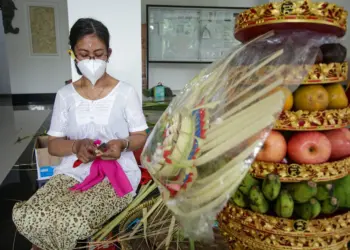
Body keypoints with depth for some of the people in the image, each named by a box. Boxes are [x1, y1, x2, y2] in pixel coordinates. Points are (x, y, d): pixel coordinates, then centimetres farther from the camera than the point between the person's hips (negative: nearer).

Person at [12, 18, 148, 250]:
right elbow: (53, 144, 7)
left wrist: (123, 144, -21)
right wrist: (77, 146, -15)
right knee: (26, 218, -22)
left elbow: (141, 137, 2)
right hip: (73, 171, 4)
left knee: (72, 223, -30)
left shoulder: (125, 91, 0)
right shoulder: (65, 95, 7)